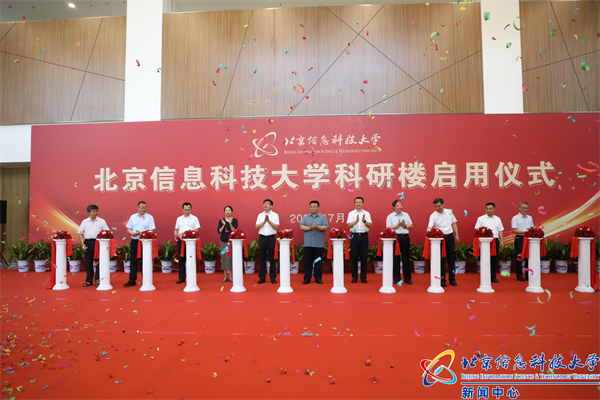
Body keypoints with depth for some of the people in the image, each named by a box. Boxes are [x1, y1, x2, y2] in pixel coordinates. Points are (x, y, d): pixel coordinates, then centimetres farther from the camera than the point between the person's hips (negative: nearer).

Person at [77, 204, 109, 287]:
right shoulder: (84, 222, 10)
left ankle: (98, 280, 8)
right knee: (88, 262, 7)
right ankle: (89, 281, 17)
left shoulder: (101, 221, 3)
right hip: (88, 242, 2)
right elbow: (80, 233, 12)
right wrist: (82, 244, 0)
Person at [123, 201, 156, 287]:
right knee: (133, 261, 6)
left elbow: (151, 231, -8)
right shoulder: (133, 217, 12)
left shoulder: (149, 217, -1)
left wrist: (141, 233, -21)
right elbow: (128, 228, 14)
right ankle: (132, 280, 13)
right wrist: (131, 232, -9)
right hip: (134, 241, 4)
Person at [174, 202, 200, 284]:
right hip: (180, 240, 4)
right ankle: (181, 278, 11)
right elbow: (176, 229, 20)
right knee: (181, 258, 4)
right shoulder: (179, 218, 17)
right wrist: (175, 234, -2)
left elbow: (197, 229, -1)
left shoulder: (194, 218, 5)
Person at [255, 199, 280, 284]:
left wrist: (269, 221, -16)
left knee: (272, 258, 1)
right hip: (262, 238, 2)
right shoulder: (260, 215, 11)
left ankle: (273, 278, 9)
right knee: (262, 258, 4)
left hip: (271, 238, -2)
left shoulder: (275, 215, 4)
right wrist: (264, 221, -12)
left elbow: (276, 227, -6)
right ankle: (262, 277, 12)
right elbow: (257, 226, 1)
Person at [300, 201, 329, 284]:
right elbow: (301, 227, 1)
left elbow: (325, 227, -6)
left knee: (318, 261, 4)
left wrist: (317, 227, -22)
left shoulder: (323, 217, 7)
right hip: (308, 243, 1)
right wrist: (309, 228, -15)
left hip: (319, 244, -1)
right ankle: (307, 278, 10)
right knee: (307, 261, 2)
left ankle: (318, 278, 14)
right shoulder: (305, 217, 13)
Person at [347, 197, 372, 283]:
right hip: (355, 236, -1)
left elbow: (370, 225, -1)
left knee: (364, 257, 3)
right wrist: (356, 221, -21)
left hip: (364, 236, 1)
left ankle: (363, 277, 12)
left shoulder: (367, 213, 9)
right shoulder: (351, 213, 8)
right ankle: (354, 277, 10)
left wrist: (364, 221, -20)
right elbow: (349, 225, -4)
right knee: (354, 257, 1)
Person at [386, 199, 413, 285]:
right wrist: (398, 225, -15)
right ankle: (396, 279, 10)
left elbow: (411, 225, 9)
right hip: (395, 237, -3)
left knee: (406, 258, 5)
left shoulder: (406, 215, 12)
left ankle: (407, 278, 15)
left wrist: (405, 226, -9)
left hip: (405, 237, 3)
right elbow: (389, 228, -7)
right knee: (396, 258, 1)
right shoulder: (390, 216, 1)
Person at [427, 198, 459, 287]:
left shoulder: (449, 212, 6)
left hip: (450, 237, 3)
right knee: (441, 259, 1)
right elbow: (430, 226, -19)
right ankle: (442, 280, 11)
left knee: (451, 258, 10)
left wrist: (456, 235, 11)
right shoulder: (433, 215, -7)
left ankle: (452, 279, 21)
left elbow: (454, 224, 14)